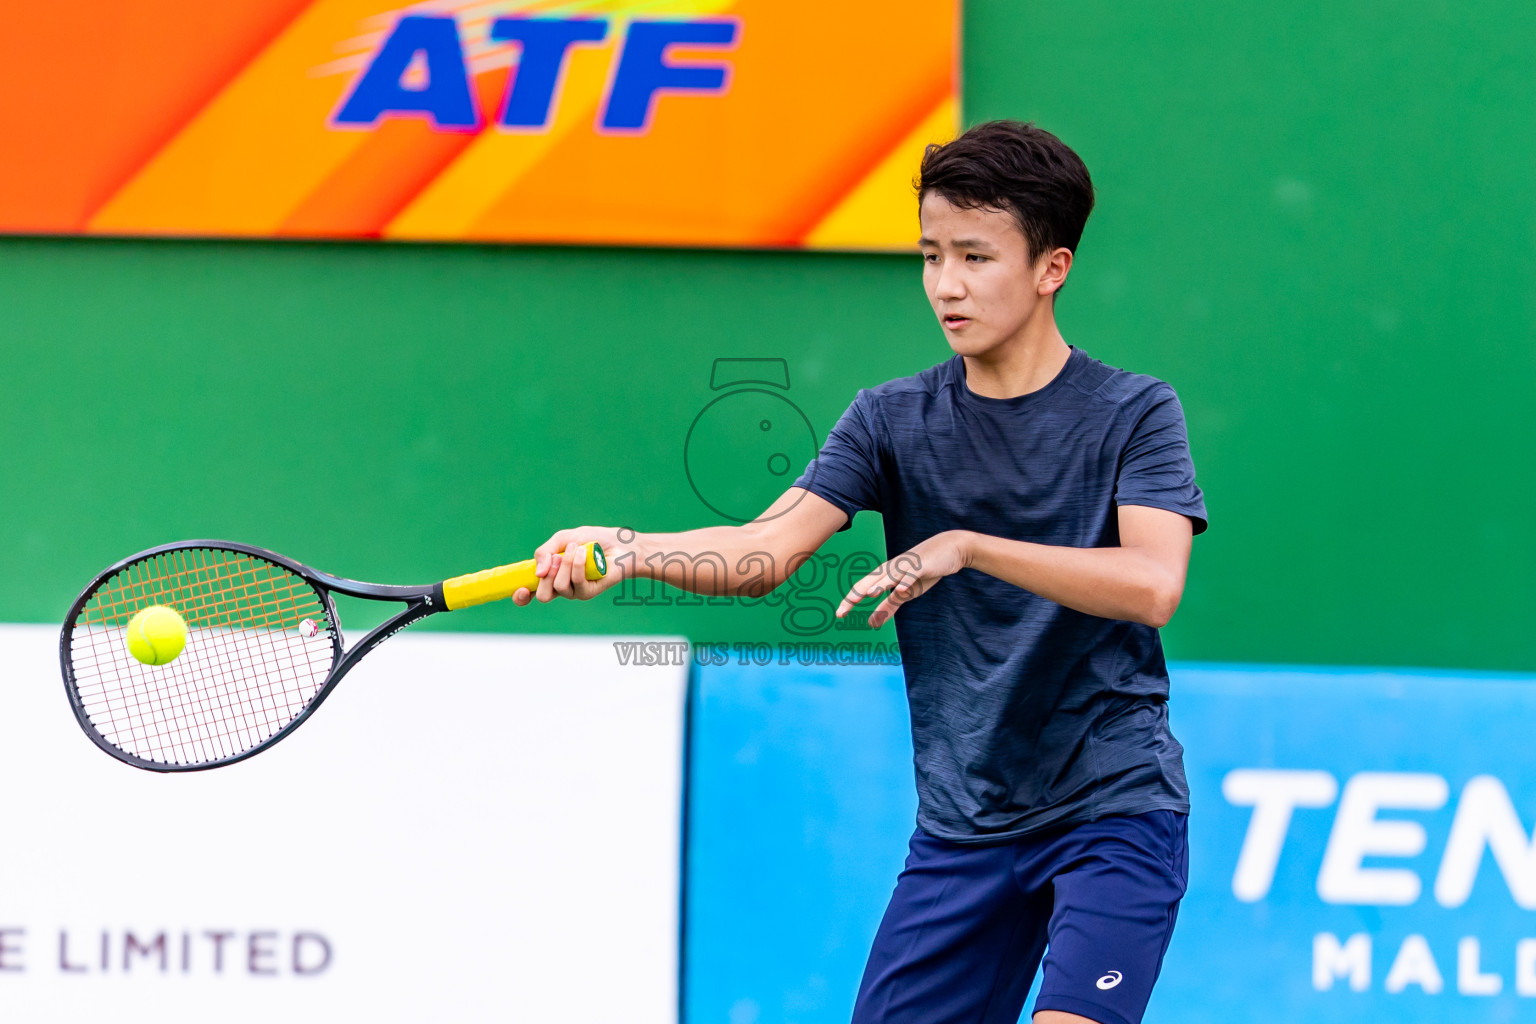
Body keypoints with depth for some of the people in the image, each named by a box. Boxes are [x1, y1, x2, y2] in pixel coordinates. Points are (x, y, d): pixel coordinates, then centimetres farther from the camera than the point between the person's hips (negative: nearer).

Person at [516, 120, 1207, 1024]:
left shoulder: (1135, 414, -5)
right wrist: (628, 550, -29)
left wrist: (966, 547, -32)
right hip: (964, 826, 5)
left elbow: (1153, 585, -22)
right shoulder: (893, 421, 4)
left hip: (1115, 806, -4)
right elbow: (769, 550, -10)